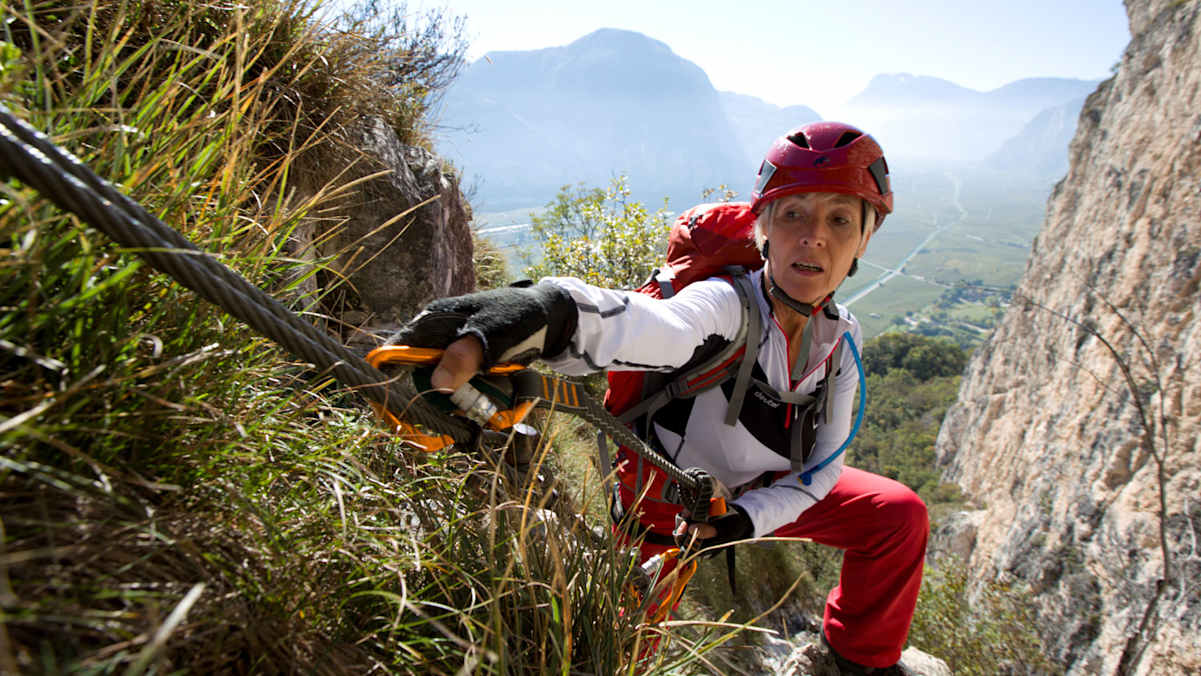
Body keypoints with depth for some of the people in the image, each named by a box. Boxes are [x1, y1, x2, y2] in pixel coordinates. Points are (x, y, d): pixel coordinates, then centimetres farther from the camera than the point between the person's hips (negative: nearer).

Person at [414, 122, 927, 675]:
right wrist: (551, 313, -78)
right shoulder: (725, 304, -30)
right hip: (669, 493, -5)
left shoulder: (840, 338, -11)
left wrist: (751, 517, -25)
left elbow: (822, 465, -6)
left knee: (900, 515, -2)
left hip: (757, 492, 5)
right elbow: (658, 326, -55)